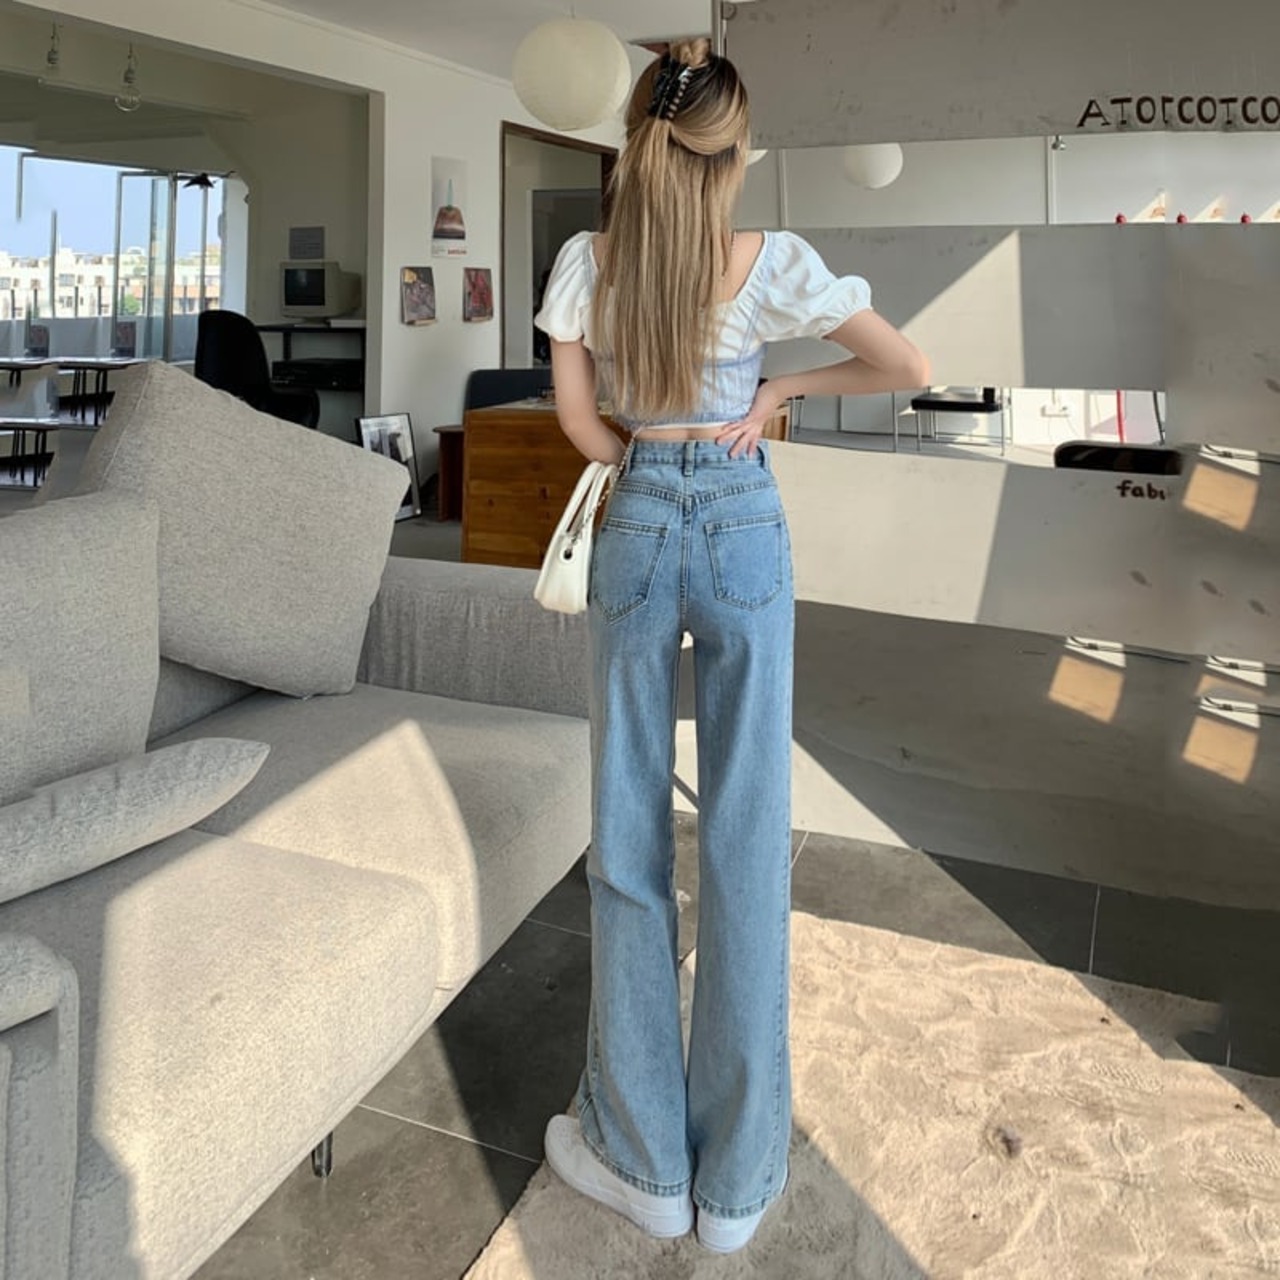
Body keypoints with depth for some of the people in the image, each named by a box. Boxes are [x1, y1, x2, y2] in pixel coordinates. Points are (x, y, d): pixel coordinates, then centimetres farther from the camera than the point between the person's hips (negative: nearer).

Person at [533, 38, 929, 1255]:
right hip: (744, 531, -1)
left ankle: (644, 1158, 19)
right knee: (747, 837, 4)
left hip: (636, 530, 1)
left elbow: (578, 416, 5)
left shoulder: (585, 262, -2)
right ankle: (736, 1178, 16)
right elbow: (909, 368, 2)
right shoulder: (774, 264, -6)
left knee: (630, 832, 8)